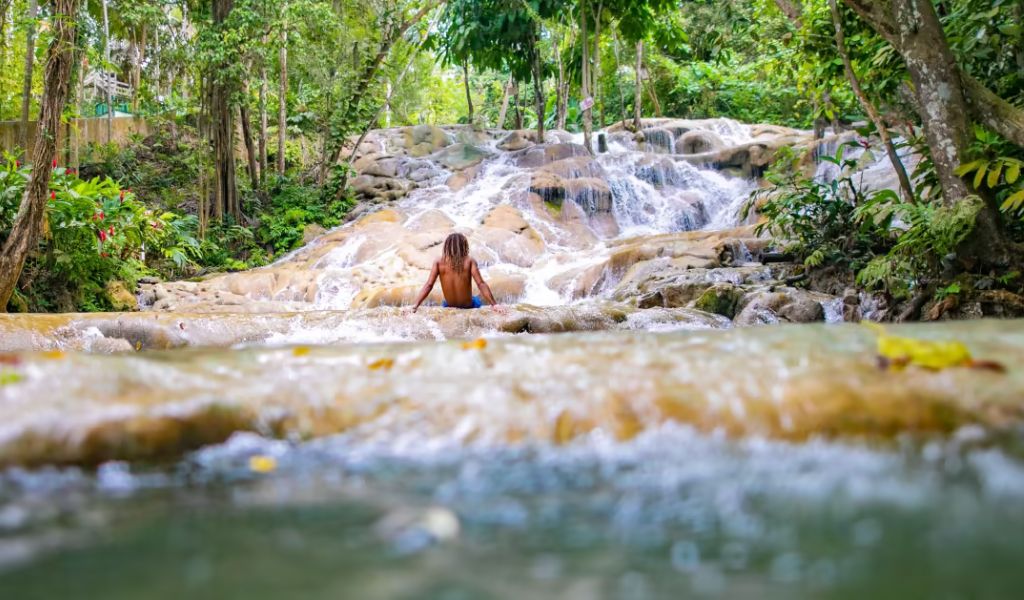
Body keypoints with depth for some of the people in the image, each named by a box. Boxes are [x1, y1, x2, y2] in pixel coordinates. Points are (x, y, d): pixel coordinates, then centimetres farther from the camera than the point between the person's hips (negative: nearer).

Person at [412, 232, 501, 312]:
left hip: (449, 307, 1)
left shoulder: (439, 262, -11)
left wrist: (416, 305, -14)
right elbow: (481, 284, -19)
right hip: (468, 306, -1)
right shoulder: (469, 261, -15)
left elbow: (429, 285, -16)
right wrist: (494, 305, -16)